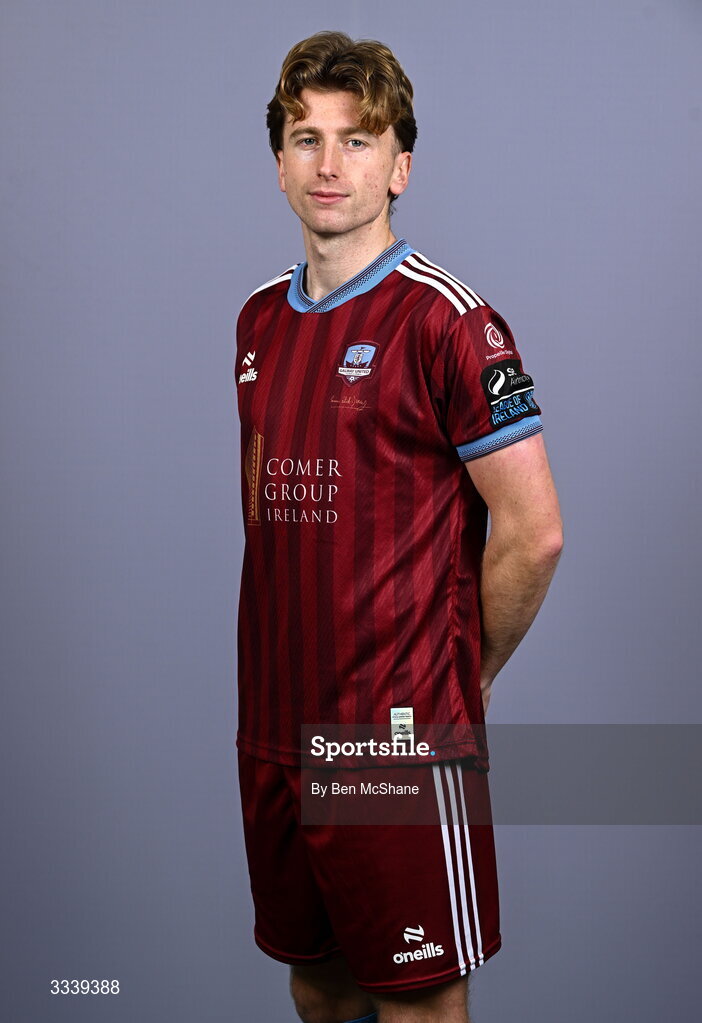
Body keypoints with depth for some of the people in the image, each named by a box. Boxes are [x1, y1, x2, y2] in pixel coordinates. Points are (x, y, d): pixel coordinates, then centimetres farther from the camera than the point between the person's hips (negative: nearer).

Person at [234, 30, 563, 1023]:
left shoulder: (448, 321, -12)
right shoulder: (261, 319, 10)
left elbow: (533, 533, -12)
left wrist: (461, 679, -2)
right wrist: (285, 658, 13)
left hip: (402, 734, -6)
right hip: (274, 725, 7)